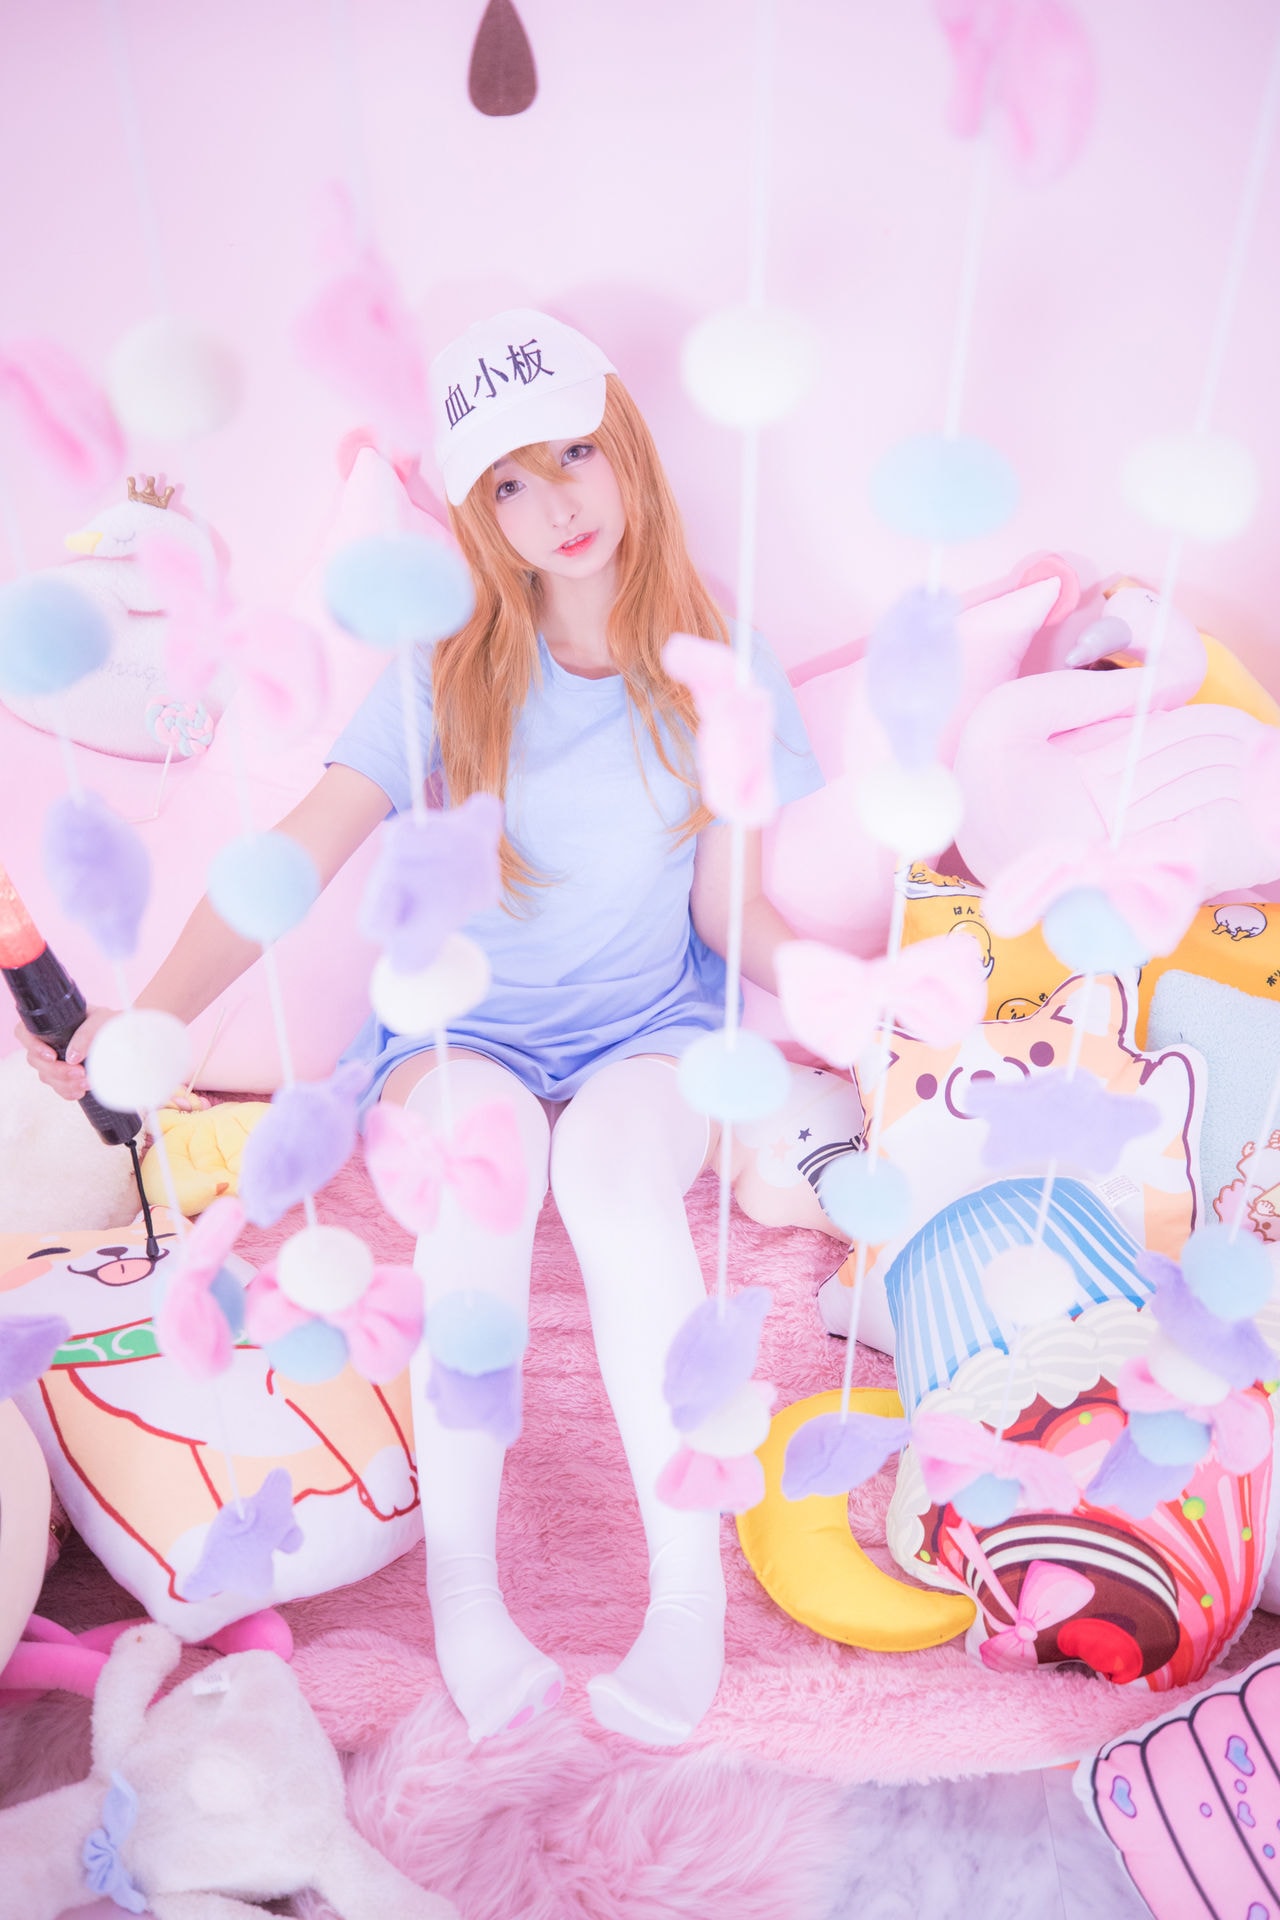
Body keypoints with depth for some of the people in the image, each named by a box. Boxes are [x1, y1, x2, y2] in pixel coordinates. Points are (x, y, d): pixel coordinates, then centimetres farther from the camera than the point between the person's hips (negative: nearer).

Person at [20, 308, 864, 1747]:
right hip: (460, 1029, 1)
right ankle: (459, 1582, -20)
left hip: (651, 1028, 0)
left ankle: (690, 1582, -20)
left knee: (608, 1169, -34)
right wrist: (151, 1016, -22)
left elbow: (730, 900, 2)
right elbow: (296, 860, -8)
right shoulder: (445, 672, 1)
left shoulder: (721, 675, 3)